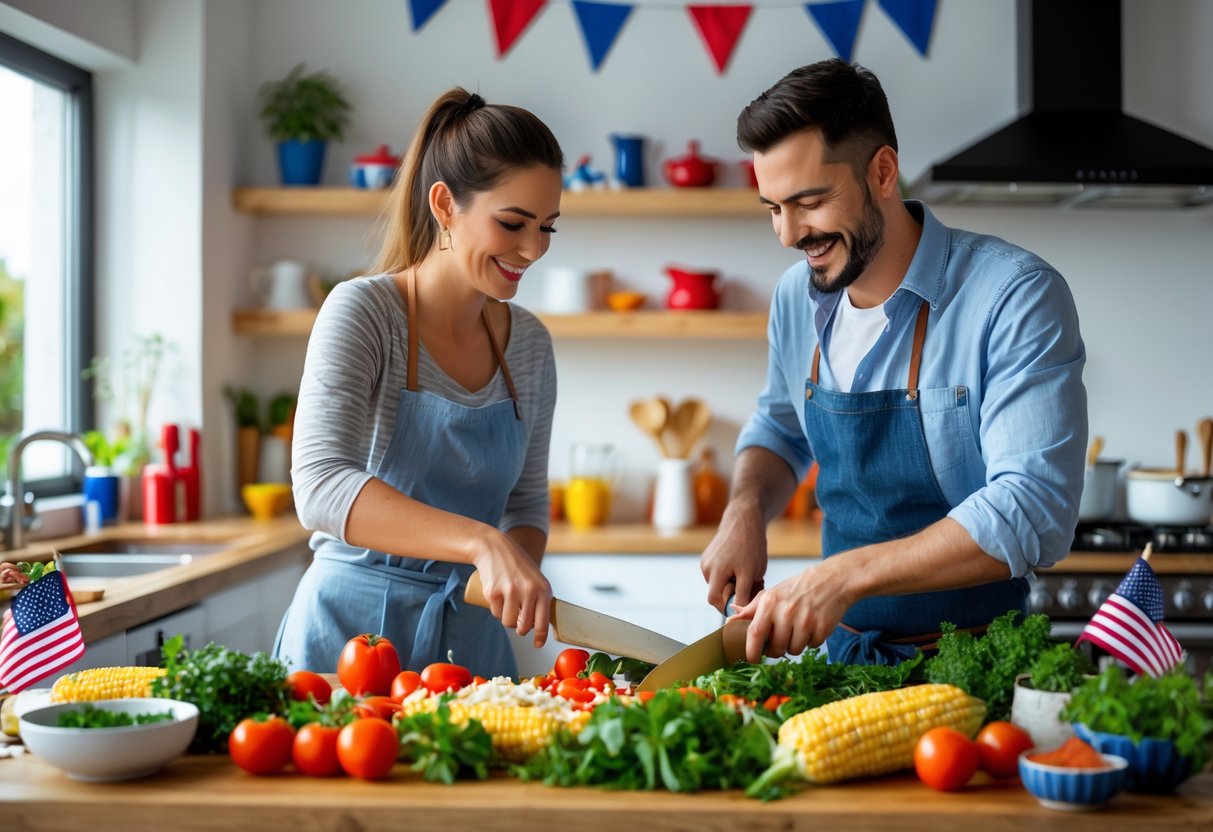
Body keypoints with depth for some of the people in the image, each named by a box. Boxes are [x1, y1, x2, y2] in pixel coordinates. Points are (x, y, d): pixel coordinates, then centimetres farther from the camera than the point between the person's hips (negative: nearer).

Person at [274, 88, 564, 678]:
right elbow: (320, 487, -27)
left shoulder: (528, 343, 4)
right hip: (353, 627, -5)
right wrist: (481, 542, -38)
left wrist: (519, 565, -10)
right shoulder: (362, 313, -13)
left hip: (472, 632, 5)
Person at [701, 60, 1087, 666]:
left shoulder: (1016, 297, -14)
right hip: (844, 651, 5)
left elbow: (1034, 512, -22)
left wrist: (846, 574, -27)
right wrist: (746, 511, 0)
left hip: (976, 663, -5)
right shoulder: (796, 297, 4)